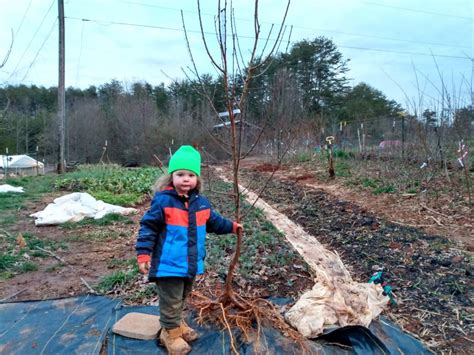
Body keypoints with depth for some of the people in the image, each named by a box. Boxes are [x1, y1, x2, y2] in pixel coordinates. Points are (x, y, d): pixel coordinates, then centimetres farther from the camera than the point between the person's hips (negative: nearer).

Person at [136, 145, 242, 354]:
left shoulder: (200, 202, 2)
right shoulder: (163, 200, -17)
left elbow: (213, 221, 20)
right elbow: (148, 227, -15)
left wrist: (231, 226, 22)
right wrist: (143, 254, -19)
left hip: (191, 264, 6)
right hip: (169, 264, -6)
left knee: (181, 299, 25)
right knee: (171, 302, 8)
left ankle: (177, 324, 46)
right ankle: (170, 333, 29)